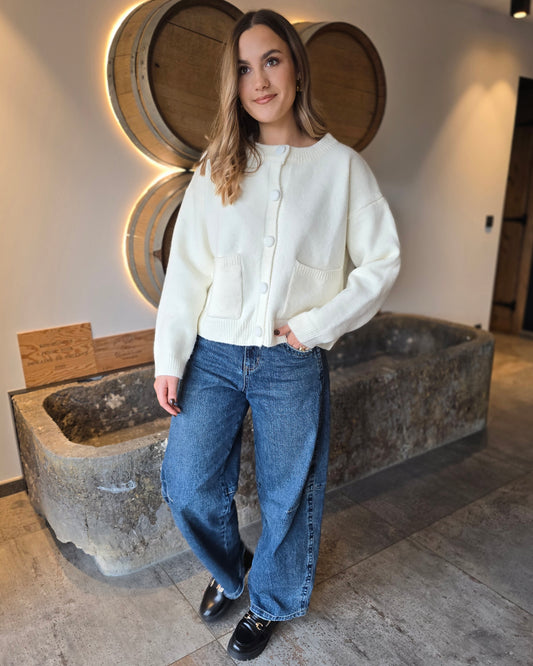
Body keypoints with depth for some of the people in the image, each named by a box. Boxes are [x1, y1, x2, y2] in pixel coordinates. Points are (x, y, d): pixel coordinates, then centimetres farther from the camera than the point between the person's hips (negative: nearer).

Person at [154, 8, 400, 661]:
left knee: (287, 496, 11)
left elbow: (382, 261, -1)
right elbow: (186, 266, 2)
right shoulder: (215, 167, 6)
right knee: (186, 486, 8)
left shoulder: (341, 165, 0)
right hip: (213, 355, 3)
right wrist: (169, 358, -2)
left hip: (292, 364, -2)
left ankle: (270, 602, 41)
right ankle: (230, 569, 41)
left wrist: (315, 325, -11)